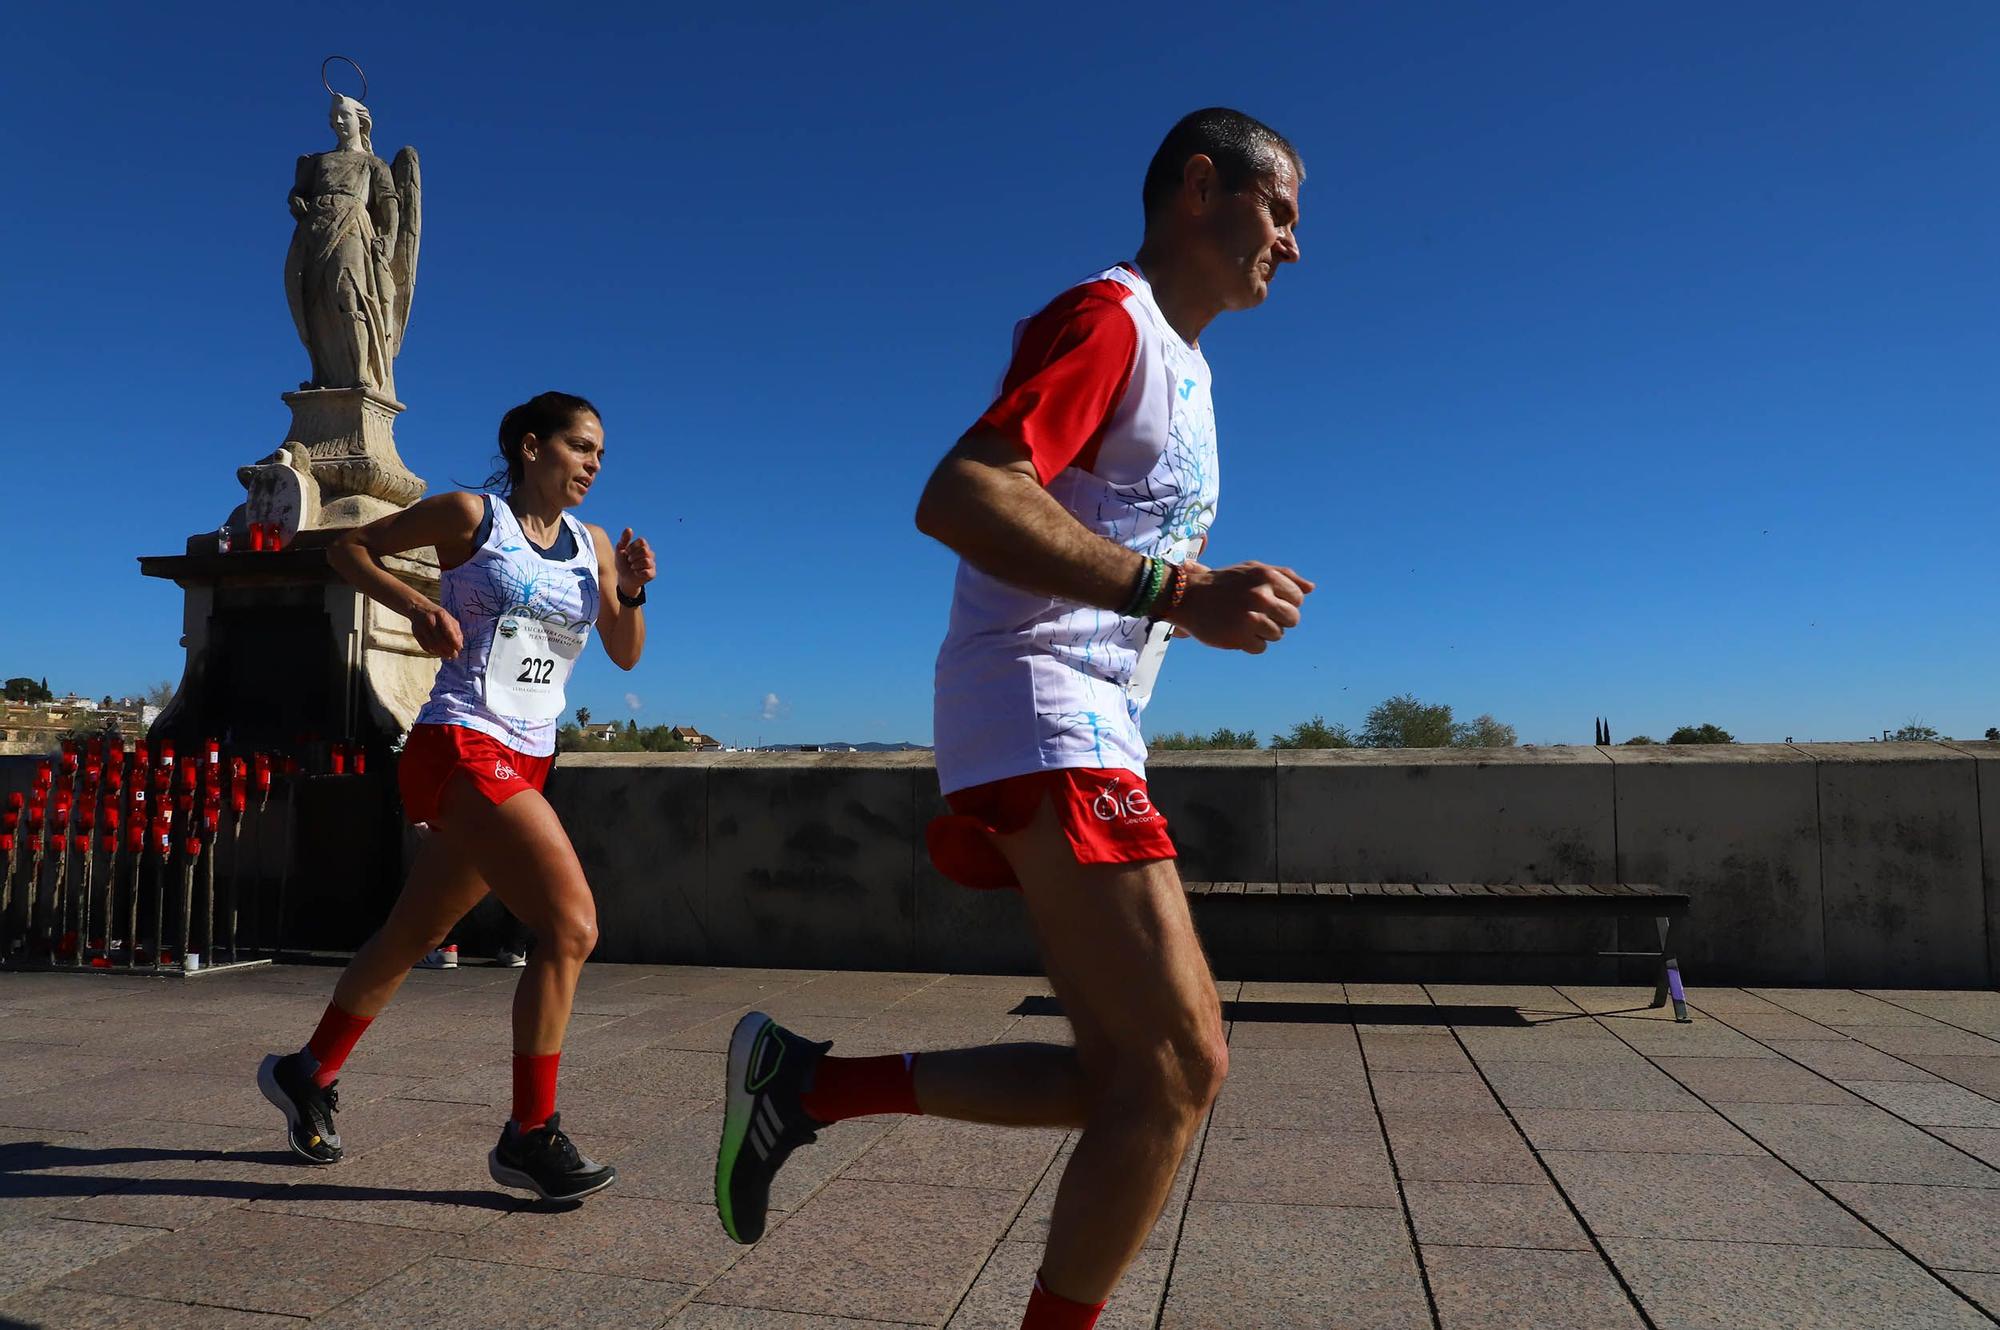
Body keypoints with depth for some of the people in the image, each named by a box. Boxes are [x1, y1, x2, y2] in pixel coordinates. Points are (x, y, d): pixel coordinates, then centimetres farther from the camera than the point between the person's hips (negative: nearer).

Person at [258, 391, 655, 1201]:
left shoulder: (591, 546, 12)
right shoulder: (471, 517, -2)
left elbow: (626, 655, 14)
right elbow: (349, 546, 7)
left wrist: (633, 592, -4)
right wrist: (415, 607, -9)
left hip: (524, 765, 7)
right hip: (460, 748, -7)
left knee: (417, 931, 19)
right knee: (570, 926, -18)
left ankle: (309, 1074, 40)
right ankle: (530, 1136, -9)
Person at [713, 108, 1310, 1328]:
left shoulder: (1181, 362, 24)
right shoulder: (1108, 316, -6)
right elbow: (959, 496, -22)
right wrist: (1175, 592, -27)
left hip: (1092, 730, 10)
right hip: (1040, 714, -10)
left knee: (1128, 1077, 8)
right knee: (1179, 1066, -11)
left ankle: (804, 1084, 15)